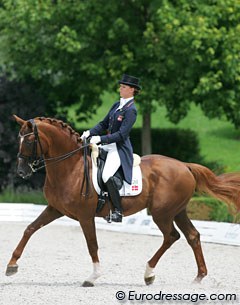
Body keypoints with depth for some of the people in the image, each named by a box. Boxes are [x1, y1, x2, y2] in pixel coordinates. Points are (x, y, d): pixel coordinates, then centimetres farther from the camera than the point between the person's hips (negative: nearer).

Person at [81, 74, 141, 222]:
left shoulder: (131, 110, -14)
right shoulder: (117, 105, 12)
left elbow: (122, 135, -20)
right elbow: (104, 124, 17)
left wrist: (100, 139, -24)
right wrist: (90, 133, 1)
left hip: (120, 148, -10)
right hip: (107, 145, 10)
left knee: (107, 175, -28)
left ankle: (118, 211, -19)